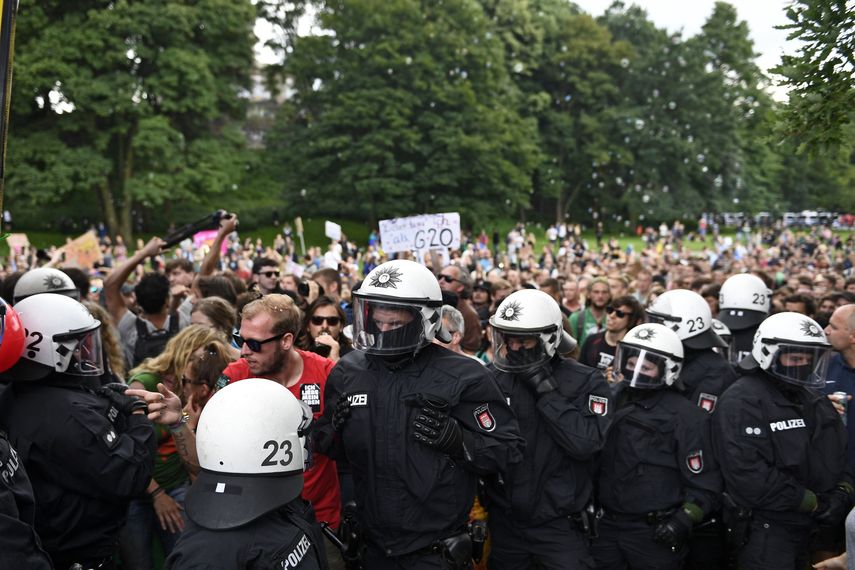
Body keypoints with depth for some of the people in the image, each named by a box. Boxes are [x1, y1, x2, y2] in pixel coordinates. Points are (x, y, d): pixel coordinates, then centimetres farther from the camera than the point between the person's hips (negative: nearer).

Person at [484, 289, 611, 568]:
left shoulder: (585, 382, -8)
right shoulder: (491, 378, -1)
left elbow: (586, 443, -22)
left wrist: (544, 388, -21)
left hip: (559, 524, -2)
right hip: (503, 521, 3)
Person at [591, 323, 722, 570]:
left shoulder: (685, 417, -11)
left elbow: (703, 483, -9)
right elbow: (594, 460, 18)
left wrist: (684, 521, -17)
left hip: (655, 533, -5)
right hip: (606, 524, 5)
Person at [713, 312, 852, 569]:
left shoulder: (813, 400, 11)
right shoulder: (742, 401, -18)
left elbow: (841, 454, 17)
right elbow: (747, 475, -27)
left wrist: (843, 493, -4)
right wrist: (813, 502, -19)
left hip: (815, 529, 8)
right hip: (767, 531, -8)